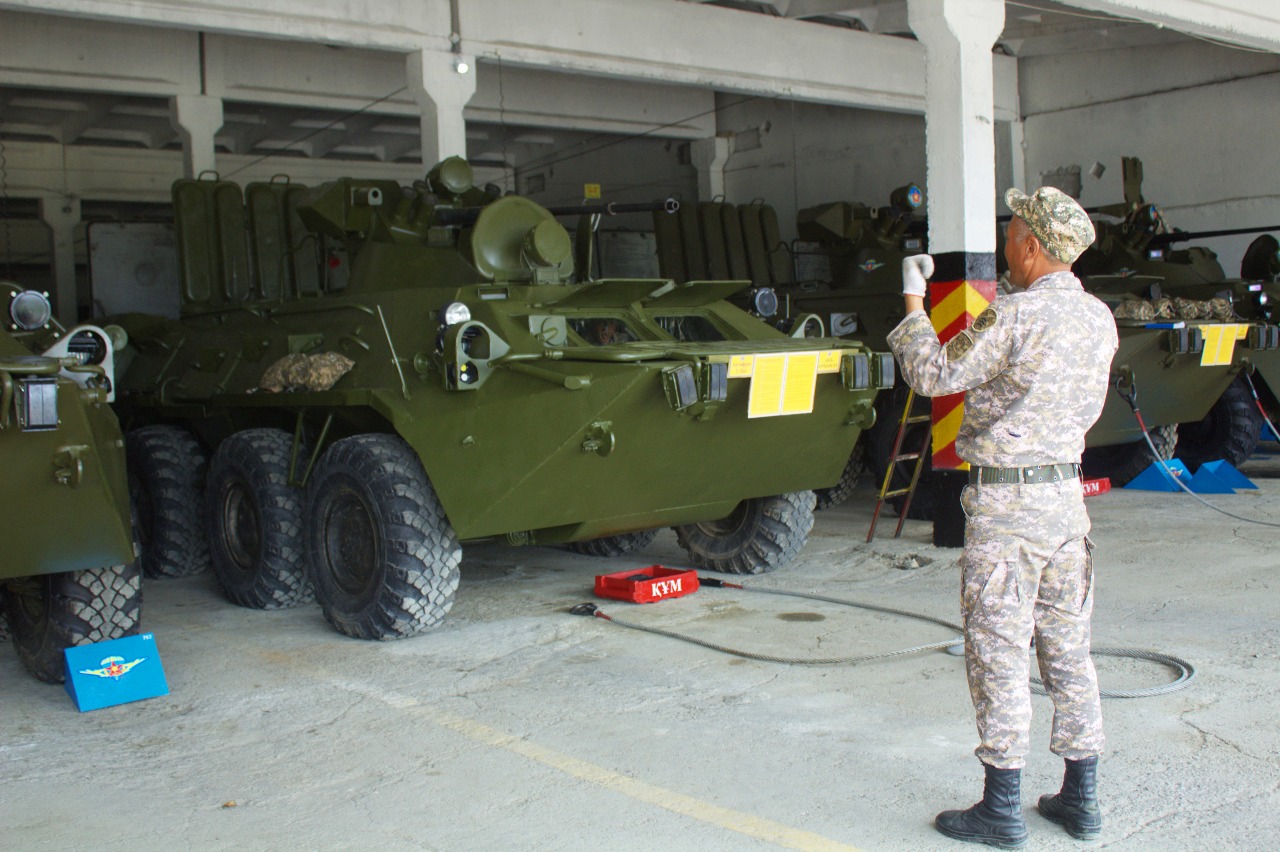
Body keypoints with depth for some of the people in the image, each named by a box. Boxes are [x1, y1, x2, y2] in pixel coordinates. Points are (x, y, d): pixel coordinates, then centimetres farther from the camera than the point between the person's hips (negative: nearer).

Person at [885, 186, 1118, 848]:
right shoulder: (1099, 319, 7)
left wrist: (913, 303, 3)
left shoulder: (1015, 316, -18)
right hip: (1066, 494, 8)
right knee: (1068, 649, 14)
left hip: (1005, 501, -7)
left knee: (998, 654, 1)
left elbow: (934, 376, -11)